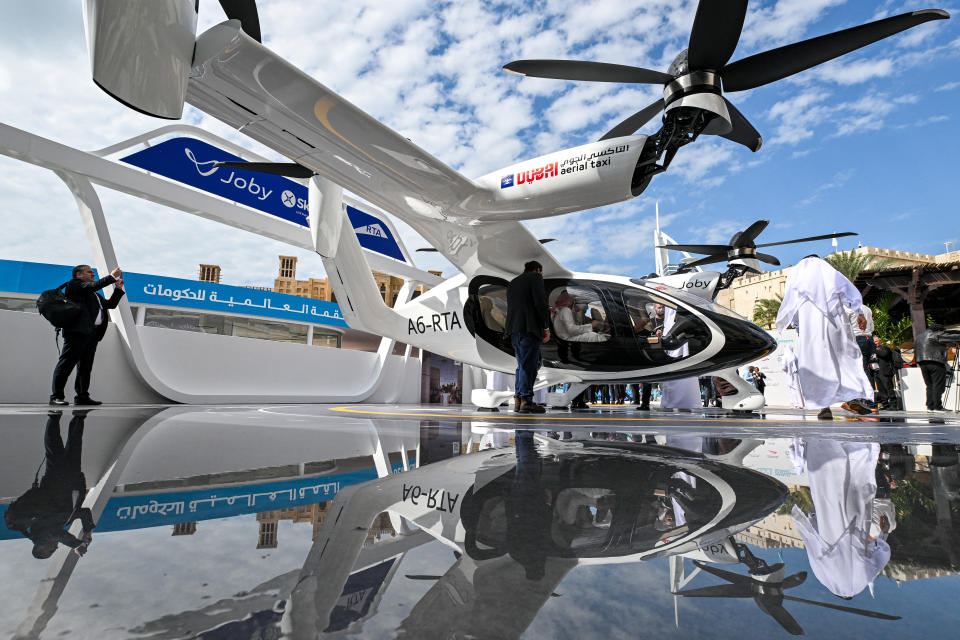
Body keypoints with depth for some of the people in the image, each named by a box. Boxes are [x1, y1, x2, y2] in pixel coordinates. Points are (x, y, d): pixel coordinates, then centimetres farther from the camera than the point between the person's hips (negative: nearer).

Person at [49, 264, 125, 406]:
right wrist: (112, 277, -4)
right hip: (78, 331, -9)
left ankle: (82, 396, 13)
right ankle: (56, 396, -5)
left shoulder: (93, 294, 30)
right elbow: (93, 286, -11)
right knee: (66, 363, -8)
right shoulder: (74, 284, 5)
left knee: (86, 366, 9)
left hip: (92, 333, 9)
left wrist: (118, 289, 20)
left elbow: (110, 304, 29)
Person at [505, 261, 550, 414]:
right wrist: (546, 327, -8)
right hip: (530, 327, -8)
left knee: (522, 364, 12)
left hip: (514, 329, 8)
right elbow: (540, 303, -11)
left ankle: (518, 400, 11)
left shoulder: (513, 282, 23)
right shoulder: (535, 277, 0)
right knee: (529, 364, -6)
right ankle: (526, 401, -7)